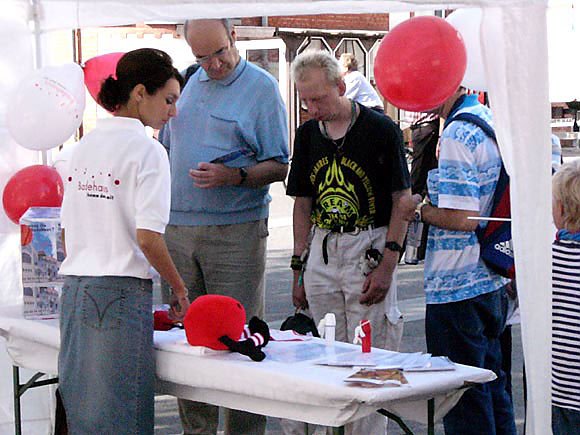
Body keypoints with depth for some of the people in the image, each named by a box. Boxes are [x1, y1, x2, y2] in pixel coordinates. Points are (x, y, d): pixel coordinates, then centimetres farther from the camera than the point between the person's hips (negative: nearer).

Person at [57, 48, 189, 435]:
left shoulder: (85, 145, 13)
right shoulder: (146, 150, -9)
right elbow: (148, 238, -15)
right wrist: (180, 290, -3)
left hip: (74, 290, 7)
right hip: (121, 294, -7)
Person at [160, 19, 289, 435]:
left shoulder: (261, 87, -3)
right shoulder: (188, 84, 14)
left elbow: (280, 166, -6)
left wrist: (232, 176, -22)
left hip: (235, 232, -5)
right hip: (178, 229, 6)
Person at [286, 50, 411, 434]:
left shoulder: (381, 130, -7)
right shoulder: (308, 134, 9)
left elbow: (402, 201, -6)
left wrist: (386, 265, -12)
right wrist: (299, 267, 10)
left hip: (369, 250, -5)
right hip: (321, 251, 5)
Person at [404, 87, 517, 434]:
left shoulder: (458, 135, -20)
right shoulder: (491, 120, 10)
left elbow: (462, 217, -25)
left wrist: (418, 209, -10)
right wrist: (427, 205, 15)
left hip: (458, 286, -10)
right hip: (493, 281, 10)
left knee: (463, 396, 0)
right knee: (491, 384, 20)